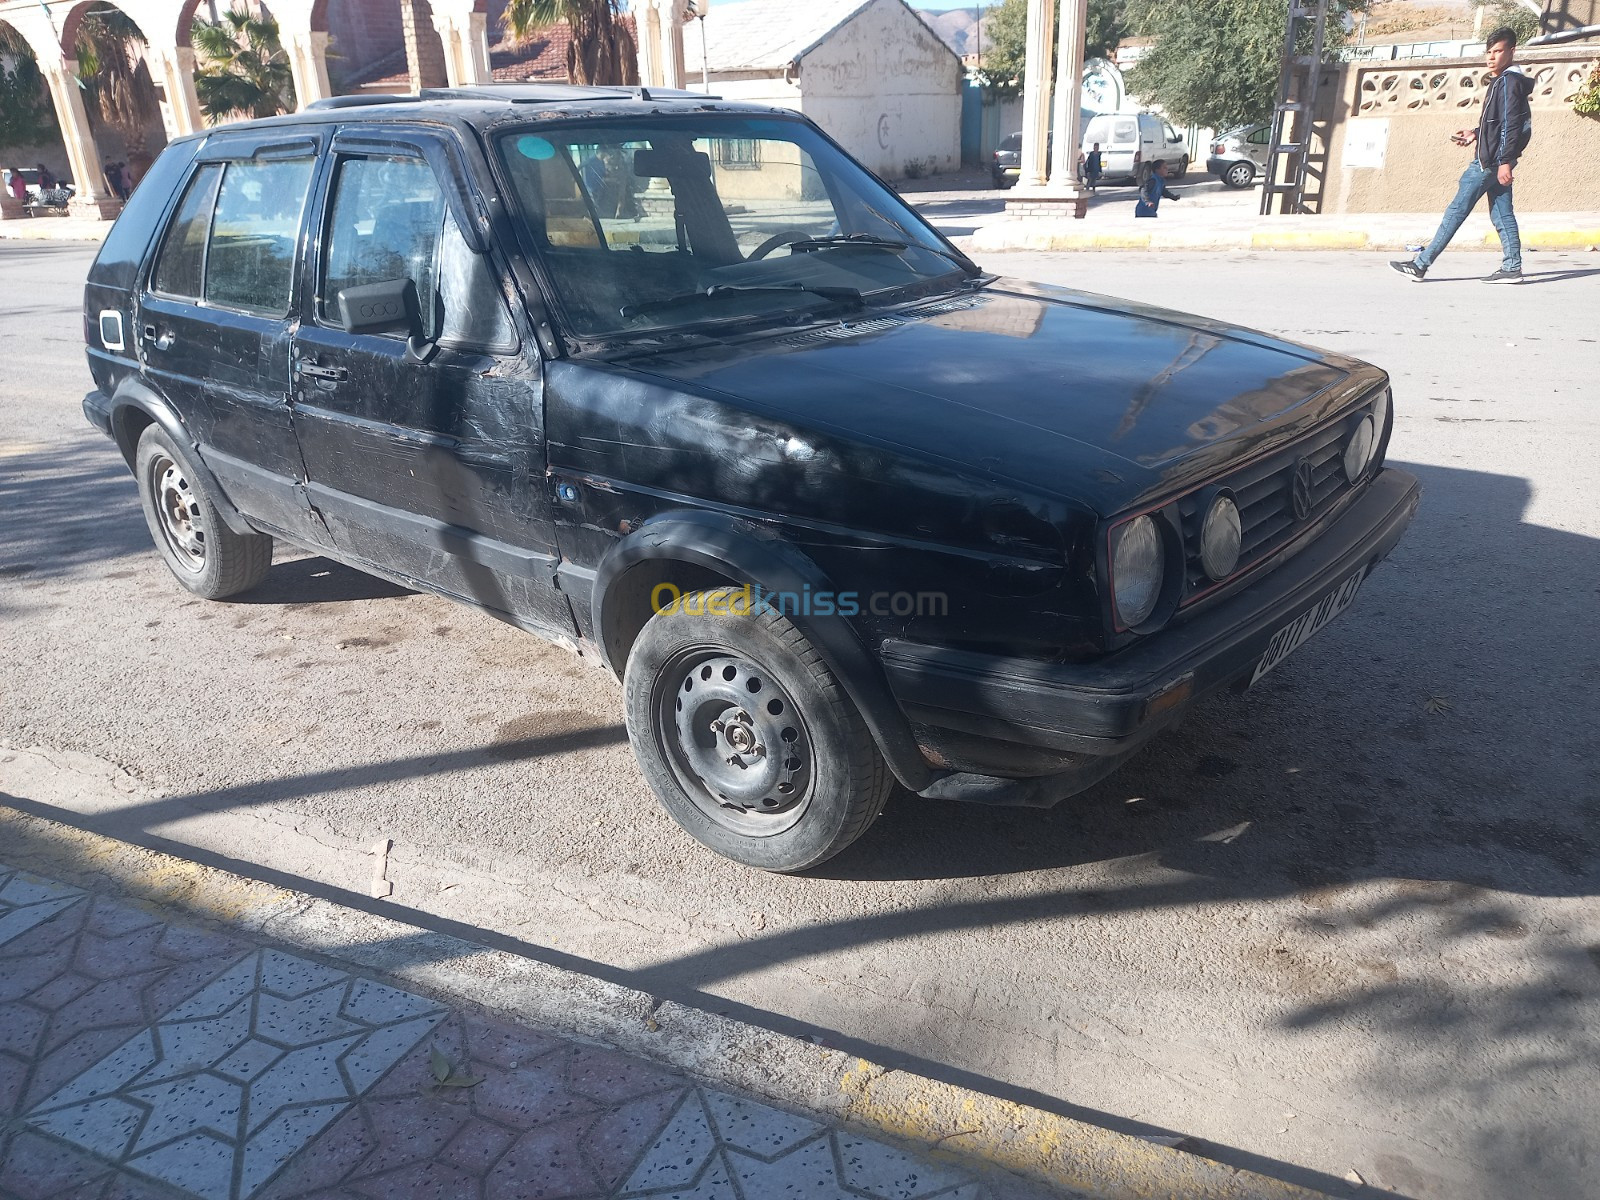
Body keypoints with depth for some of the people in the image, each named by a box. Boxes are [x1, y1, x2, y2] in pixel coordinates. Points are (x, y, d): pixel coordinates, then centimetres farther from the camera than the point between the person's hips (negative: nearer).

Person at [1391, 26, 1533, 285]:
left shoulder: (1508, 82, -12)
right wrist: (1476, 134, 18)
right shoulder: (1500, 82, 18)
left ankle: (1420, 265, -6)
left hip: (1489, 161, -10)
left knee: (1456, 210, -8)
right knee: (1502, 214, 7)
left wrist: (1505, 162, -23)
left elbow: (1511, 125, -18)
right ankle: (1512, 268, 5)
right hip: (1493, 160, 10)